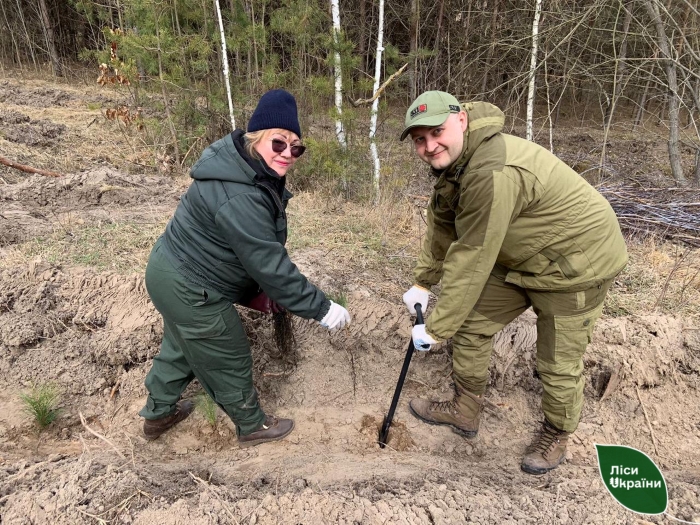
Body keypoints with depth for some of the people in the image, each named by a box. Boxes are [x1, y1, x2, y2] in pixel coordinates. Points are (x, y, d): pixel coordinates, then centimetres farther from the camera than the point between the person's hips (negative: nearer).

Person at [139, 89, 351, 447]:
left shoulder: (255, 173, 0)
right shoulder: (239, 198, -33)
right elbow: (271, 266, -32)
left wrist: (256, 290, 11)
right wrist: (321, 308, -25)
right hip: (190, 291, -10)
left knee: (181, 346, 29)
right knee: (229, 361, 10)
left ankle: (158, 413, 53)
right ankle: (252, 427, 36)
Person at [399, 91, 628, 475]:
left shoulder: (493, 173, -35)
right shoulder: (452, 161, -3)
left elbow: (470, 261, -33)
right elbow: (441, 228, 7)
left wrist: (436, 328, -24)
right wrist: (422, 283, 11)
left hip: (575, 264, -9)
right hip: (521, 259, 9)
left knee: (558, 364, 3)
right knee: (471, 323, 9)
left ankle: (556, 436, 33)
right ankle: (465, 410, 28)